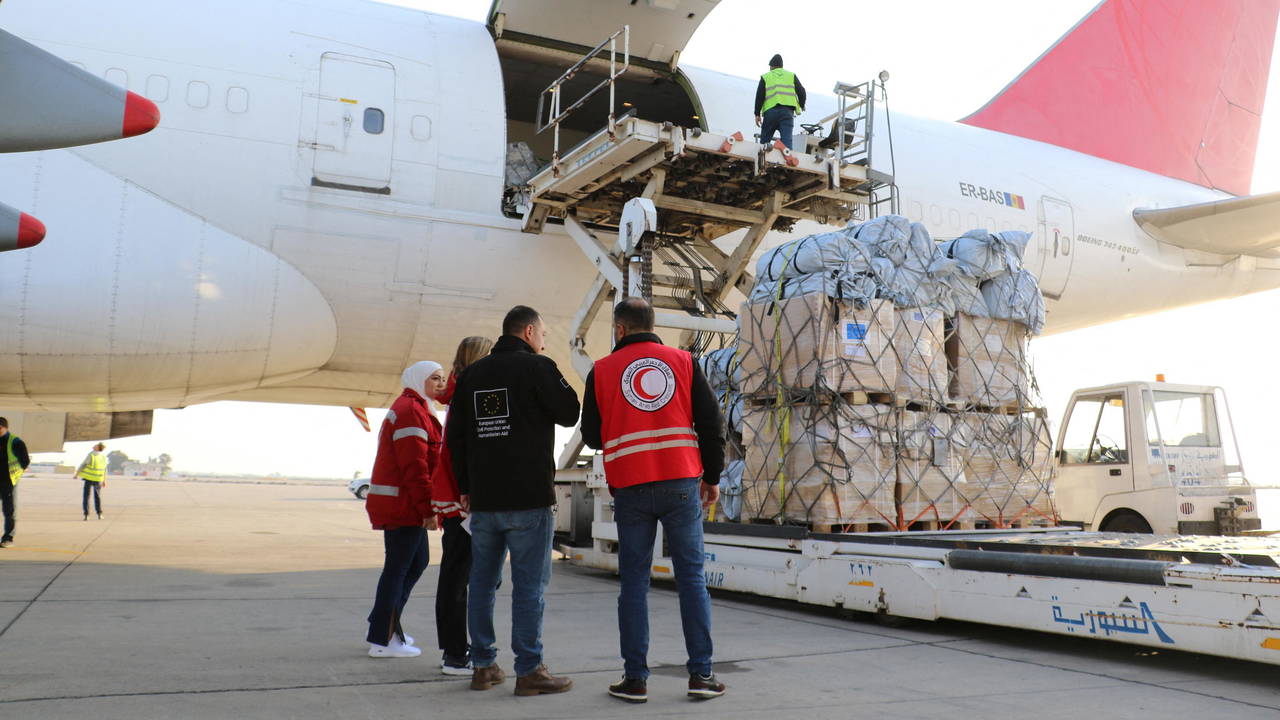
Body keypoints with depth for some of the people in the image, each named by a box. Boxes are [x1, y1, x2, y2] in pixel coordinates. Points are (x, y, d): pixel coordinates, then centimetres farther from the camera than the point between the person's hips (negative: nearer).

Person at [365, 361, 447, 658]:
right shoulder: (411, 410, -14)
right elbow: (414, 465, -21)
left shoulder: (411, 408, 21)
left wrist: (426, 507, 20)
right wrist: (428, 509, -20)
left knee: (417, 562, 16)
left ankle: (385, 625, 24)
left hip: (402, 504, 11)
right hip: (401, 504, -11)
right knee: (398, 567, -4)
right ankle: (382, 640, 4)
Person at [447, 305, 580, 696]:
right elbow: (569, 414, -1)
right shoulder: (537, 367, -7)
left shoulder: (471, 374, 13)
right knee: (529, 585, -2)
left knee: (482, 583, 11)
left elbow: (455, 436, 14)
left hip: (482, 499, 6)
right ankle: (529, 671, 1)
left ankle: (483, 666, 18)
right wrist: (558, 383, 14)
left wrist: (464, 487, 18)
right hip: (528, 497, -6)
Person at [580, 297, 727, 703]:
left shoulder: (602, 371, 4)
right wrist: (712, 477, 13)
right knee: (691, 577, 7)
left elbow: (592, 436, 10)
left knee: (634, 581, 7)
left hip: (630, 487, 0)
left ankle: (635, 678, 8)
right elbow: (710, 422, 5)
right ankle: (701, 673, 7)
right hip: (681, 482, 1)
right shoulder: (683, 361, 6)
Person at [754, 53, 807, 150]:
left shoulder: (765, 77, 14)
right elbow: (801, 92, 11)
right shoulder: (792, 75, 18)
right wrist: (801, 106, 28)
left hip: (770, 111, -1)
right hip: (787, 111, 1)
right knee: (787, 140, -10)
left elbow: (759, 96, 5)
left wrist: (757, 114, 7)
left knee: (764, 141, 8)